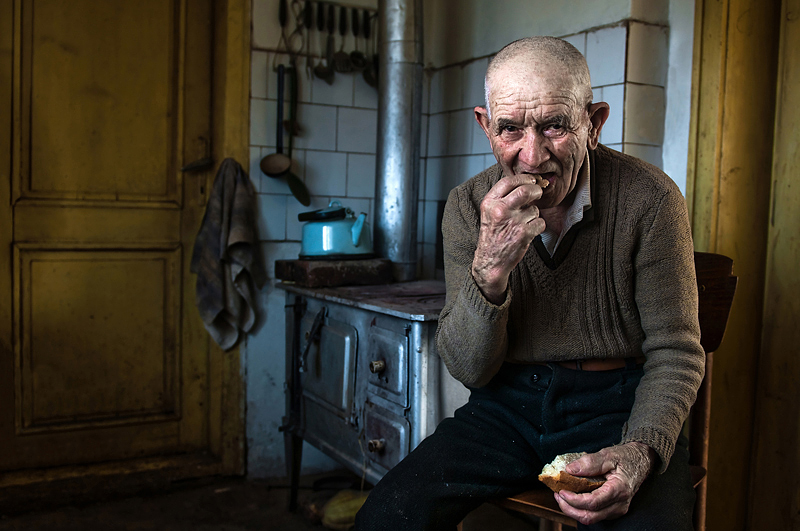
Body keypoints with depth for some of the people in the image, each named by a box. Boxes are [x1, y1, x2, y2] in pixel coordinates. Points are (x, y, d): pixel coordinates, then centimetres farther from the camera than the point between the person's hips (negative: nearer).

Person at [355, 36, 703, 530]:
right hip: (508, 406, 2)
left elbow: (675, 352, -4)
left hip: (615, 405, -1)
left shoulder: (649, 198, -11)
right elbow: (471, 370, -6)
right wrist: (490, 269, -25)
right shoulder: (469, 206, -4)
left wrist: (639, 451, -23)